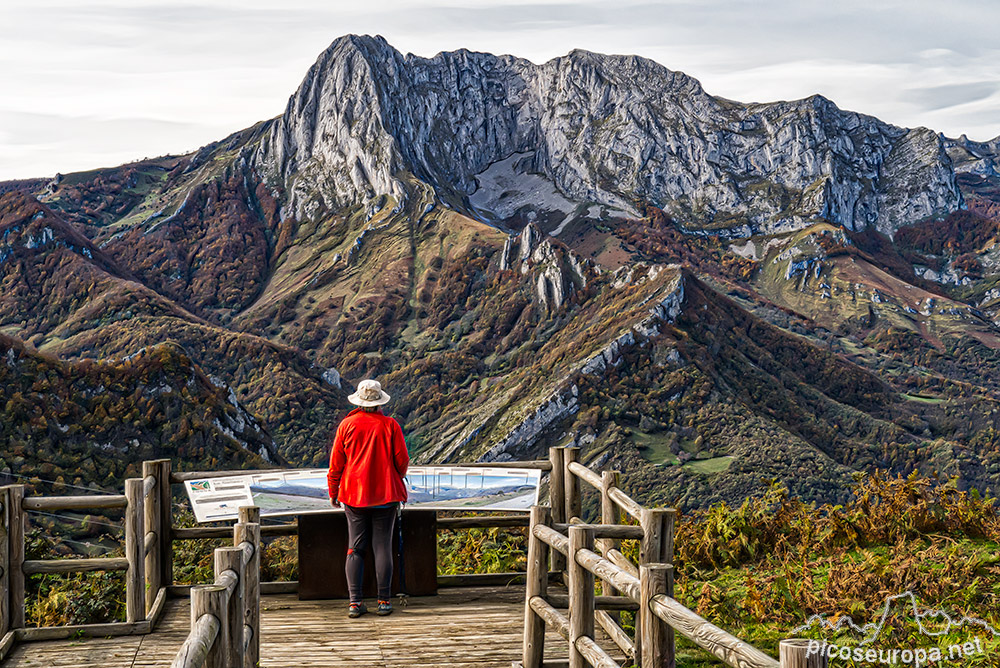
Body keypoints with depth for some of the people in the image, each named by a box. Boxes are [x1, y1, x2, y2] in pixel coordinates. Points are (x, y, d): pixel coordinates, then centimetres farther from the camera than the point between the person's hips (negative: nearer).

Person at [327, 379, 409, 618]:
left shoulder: (347, 425, -1)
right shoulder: (390, 425, -4)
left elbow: (336, 463, 3)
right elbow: (402, 461, 1)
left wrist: (333, 491, 14)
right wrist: (396, 481, 21)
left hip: (354, 495, 1)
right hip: (385, 494, -1)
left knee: (356, 548, 4)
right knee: (383, 547, 2)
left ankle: (355, 602, 0)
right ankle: (384, 601, 1)